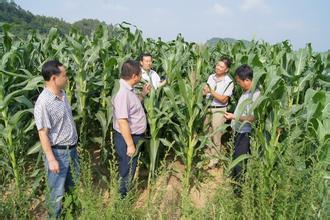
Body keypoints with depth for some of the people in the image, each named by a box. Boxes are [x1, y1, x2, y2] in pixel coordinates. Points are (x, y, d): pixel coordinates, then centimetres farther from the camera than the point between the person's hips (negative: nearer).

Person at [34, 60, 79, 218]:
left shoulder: (62, 93, 2)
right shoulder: (43, 102, -24)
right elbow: (43, 133, -21)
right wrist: (51, 159, -19)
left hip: (71, 148, 8)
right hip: (58, 151, -8)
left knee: (73, 185, 24)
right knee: (58, 190, 9)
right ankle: (54, 216, 31)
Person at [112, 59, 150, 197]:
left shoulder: (128, 89, 5)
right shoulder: (122, 92, -26)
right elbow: (122, 121, -29)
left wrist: (143, 94, 12)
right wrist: (130, 144, -26)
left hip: (134, 136, 10)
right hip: (127, 138, -10)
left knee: (131, 169, 24)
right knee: (126, 171, 7)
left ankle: (126, 193, 41)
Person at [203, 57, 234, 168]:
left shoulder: (229, 82, -12)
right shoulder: (211, 77, 4)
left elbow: (224, 100, -16)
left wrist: (212, 91, -22)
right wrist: (205, 91, -10)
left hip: (219, 110, -5)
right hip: (207, 108, 5)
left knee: (216, 135, 5)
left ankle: (214, 158, 22)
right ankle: (208, 153, 34)